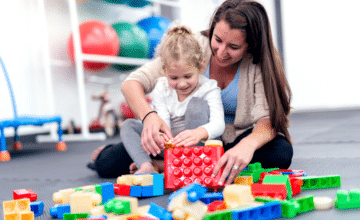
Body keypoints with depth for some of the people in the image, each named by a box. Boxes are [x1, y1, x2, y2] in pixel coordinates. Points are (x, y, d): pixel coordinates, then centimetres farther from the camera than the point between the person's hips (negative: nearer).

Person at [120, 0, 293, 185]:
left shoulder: (262, 64, -17)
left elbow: (269, 119, -28)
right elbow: (132, 83, -22)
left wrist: (248, 144, -52)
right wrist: (148, 116, -44)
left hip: (238, 138, 2)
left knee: (281, 152, -33)